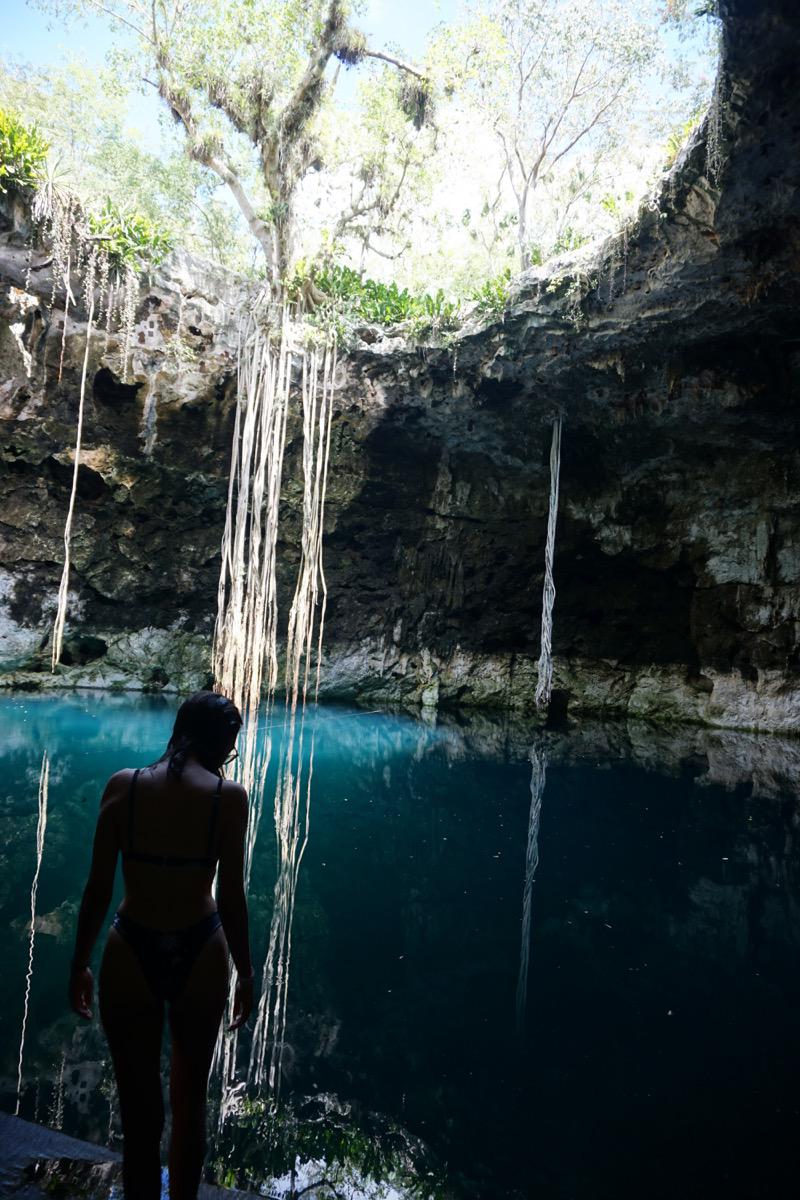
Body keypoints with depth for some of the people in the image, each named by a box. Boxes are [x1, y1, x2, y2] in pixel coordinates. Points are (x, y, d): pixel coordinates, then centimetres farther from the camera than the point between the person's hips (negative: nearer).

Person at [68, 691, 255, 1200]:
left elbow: (98, 888, -6)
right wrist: (246, 973, 3)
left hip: (131, 957, 0)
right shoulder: (229, 796, -13)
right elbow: (231, 898, -11)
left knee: (140, 1110, 18)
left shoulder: (122, 786, -9)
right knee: (191, 1099, 25)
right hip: (200, 956, 0)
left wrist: (80, 965, 8)